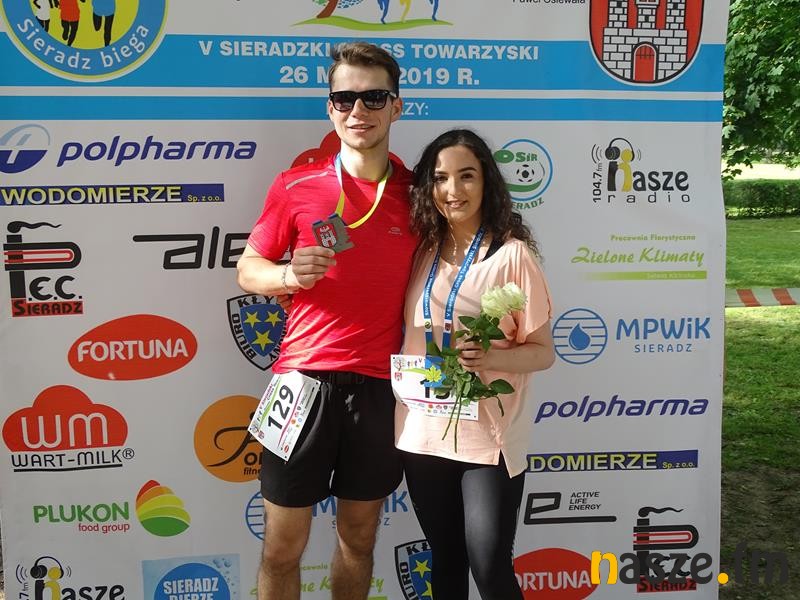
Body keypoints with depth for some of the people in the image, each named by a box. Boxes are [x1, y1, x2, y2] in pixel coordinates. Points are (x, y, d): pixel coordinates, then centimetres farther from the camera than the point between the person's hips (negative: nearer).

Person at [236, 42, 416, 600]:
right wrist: (290, 275, -15)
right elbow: (249, 268, 7)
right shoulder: (295, 186, -1)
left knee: (359, 538, 17)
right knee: (282, 548, 8)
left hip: (380, 384, 2)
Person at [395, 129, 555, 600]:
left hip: (488, 436, -4)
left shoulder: (512, 254, -8)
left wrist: (490, 357, -24)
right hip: (424, 432, 5)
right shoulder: (424, 251, 6)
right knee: (445, 561, 17)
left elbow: (543, 352, -7)